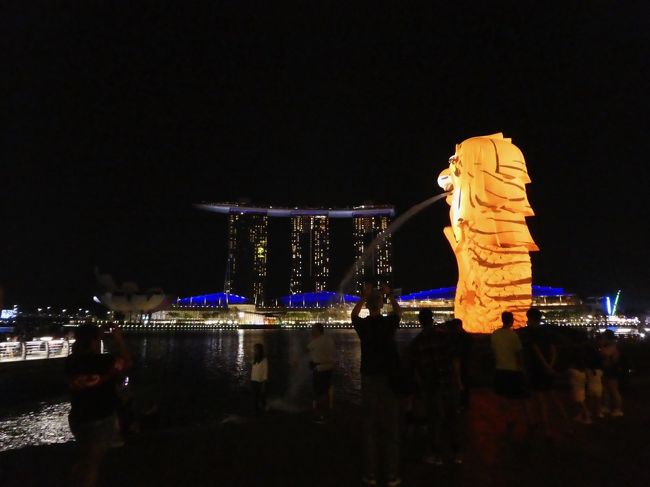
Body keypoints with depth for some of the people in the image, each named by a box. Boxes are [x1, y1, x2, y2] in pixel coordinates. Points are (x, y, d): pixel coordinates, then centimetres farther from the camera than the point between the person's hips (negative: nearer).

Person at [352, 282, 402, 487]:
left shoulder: (362, 324, -5)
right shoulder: (389, 322, -8)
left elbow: (354, 314, 18)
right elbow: (398, 312, 15)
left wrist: (363, 297, 20)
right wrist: (390, 295, 22)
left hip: (369, 379, 1)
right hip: (389, 380, -1)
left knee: (370, 427, 8)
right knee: (391, 427, 7)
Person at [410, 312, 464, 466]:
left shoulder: (416, 342, -4)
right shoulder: (446, 336, -6)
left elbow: (416, 368, 2)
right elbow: (455, 360, -7)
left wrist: (421, 385, 14)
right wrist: (459, 381, 2)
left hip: (430, 385, -1)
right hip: (449, 383, 1)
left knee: (434, 420, 10)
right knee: (452, 418, 15)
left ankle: (437, 455, 17)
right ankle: (456, 453, 25)